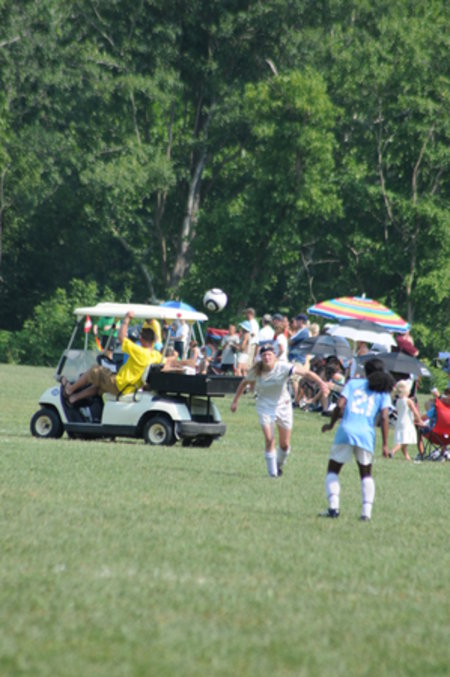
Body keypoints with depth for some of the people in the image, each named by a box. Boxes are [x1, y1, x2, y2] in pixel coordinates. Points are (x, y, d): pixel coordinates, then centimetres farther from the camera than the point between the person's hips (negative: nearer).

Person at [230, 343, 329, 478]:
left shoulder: (284, 368, -20)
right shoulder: (256, 372, -13)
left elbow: (306, 372, -23)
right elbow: (244, 383, 5)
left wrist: (321, 383, -37)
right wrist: (235, 401, 7)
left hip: (283, 406, 0)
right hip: (265, 407, 0)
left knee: (285, 444, 6)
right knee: (269, 439, -16)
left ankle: (279, 465, 36)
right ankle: (272, 472, -4)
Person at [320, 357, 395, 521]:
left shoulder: (353, 383, 12)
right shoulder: (383, 392, 11)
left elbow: (340, 405, 0)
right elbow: (384, 417, 0)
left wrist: (331, 424, 15)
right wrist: (385, 445, 0)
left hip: (346, 430, -1)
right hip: (367, 434, 1)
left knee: (332, 471, 11)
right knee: (366, 474, 19)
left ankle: (333, 506, -10)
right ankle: (367, 510, 2)